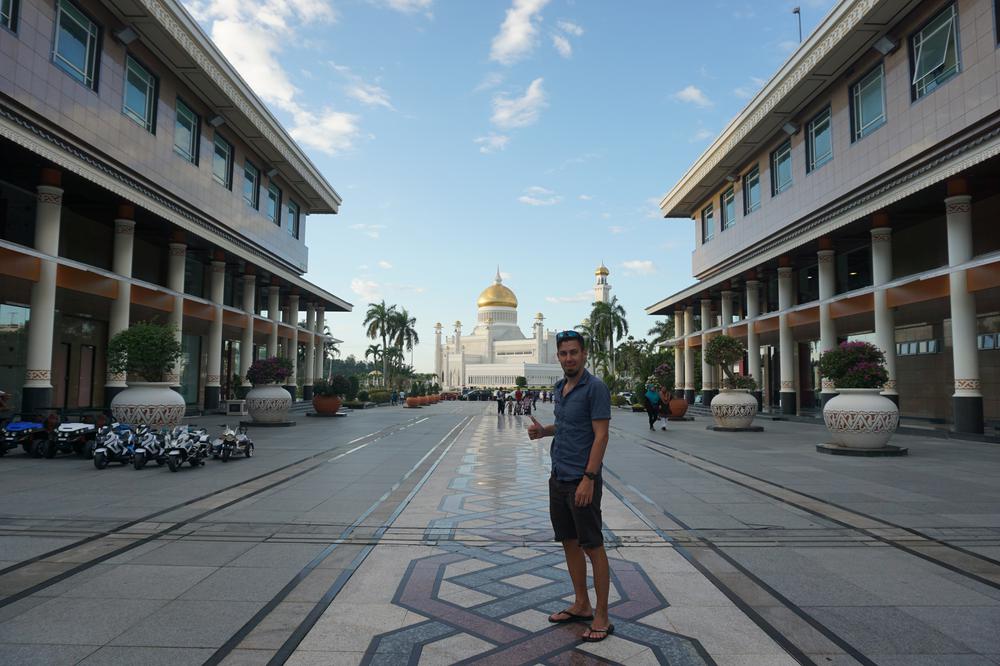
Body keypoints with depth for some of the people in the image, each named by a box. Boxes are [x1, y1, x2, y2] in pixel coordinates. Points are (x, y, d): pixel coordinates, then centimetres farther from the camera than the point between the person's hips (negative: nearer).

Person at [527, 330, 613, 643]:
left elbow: (601, 436, -17)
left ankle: (601, 617, 13)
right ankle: (581, 605, 29)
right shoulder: (560, 388, 11)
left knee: (593, 546, 1)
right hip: (558, 478, 8)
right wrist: (542, 431, 4)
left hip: (582, 481, -8)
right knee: (569, 543, 15)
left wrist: (588, 479, -21)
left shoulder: (595, 388, -13)